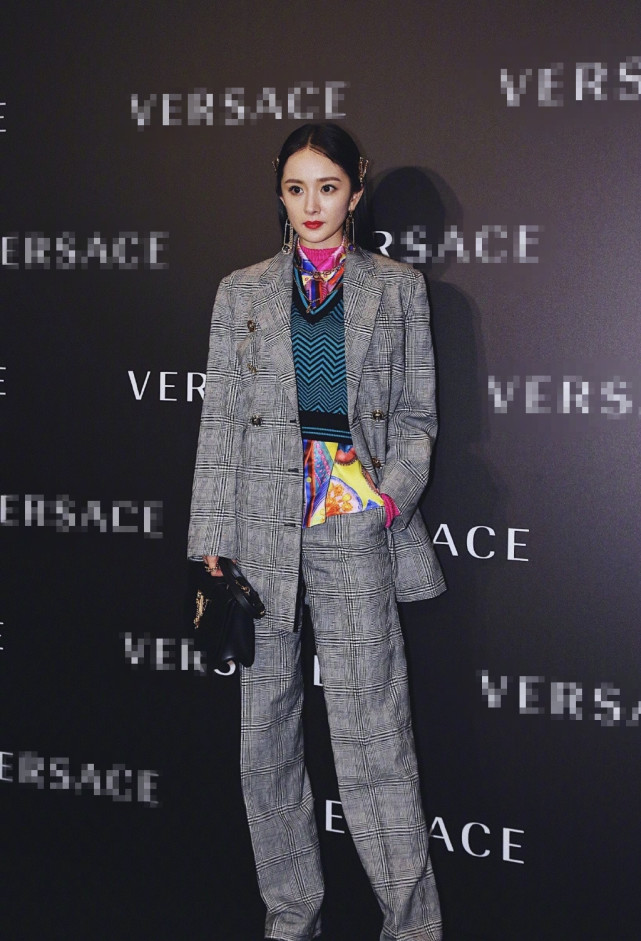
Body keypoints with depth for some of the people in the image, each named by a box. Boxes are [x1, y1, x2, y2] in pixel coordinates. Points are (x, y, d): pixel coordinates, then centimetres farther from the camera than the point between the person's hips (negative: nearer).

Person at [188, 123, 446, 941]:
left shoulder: (398, 289, 10)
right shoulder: (242, 292, 11)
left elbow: (415, 413, 10)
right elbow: (219, 423, 8)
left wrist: (393, 492, -9)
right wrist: (211, 550, 2)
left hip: (356, 534, -2)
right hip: (263, 531, 2)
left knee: (372, 736, -8)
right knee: (265, 737, 6)